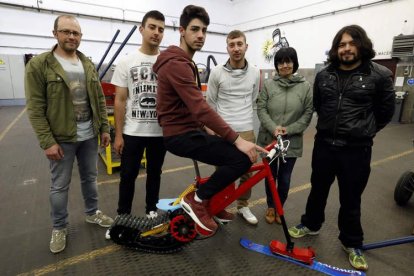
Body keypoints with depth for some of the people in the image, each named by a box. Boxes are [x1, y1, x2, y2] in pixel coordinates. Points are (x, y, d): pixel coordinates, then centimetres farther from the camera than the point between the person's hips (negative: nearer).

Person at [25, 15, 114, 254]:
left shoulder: (88, 65, 7)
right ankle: (59, 227, 29)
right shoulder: (38, 65, -9)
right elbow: (36, 108, -12)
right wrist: (47, 142, -16)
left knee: (90, 178, 18)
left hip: (89, 136, 5)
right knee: (60, 186, 9)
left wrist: (105, 128, 4)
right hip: (61, 139, -4)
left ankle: (92, 213, 38)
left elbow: (99, 99, 9)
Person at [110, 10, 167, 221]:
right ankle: (123, 214, 31)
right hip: (132, 132, -1)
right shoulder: (127, 61, -2)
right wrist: (118, 134, -5)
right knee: (128, 175, 10)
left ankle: (151, 209, 37)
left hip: (160, 131, 1)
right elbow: (120, 100, -2)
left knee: (154, 172, 17)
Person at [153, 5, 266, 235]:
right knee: (242, 158, -18)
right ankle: (196, 200, -1)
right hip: (181, 135, -10)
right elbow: (201, 109, -29)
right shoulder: (176, 63, -18)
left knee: (230, 156, 13)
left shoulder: (186, 62, 17)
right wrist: (237, 139, -30)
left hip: (191, 130, 10)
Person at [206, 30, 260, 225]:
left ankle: (243, 206, 30)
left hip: (246, 131, 3)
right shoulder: (217, 72, -5)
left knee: (247, 171, 10)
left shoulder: (255, 73, 3)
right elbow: (210, 104, 2)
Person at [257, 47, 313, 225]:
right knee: (270, 175, 15)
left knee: (285, 178, 9)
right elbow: (261, 109, -5)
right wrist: (273, 128, -19)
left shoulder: (305, 86, -2)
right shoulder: (268, 84, -2)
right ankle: (270, 207, 37)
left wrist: (289, 130, -14)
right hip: (269, 139, 1)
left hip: (292, 141, 0)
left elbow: (308, 113, -3)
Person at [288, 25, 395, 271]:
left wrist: (365, 131, 11)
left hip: (356, 149, -3)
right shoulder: (324, 75, 2)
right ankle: (311, 225, 41)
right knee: (318, 189, 18)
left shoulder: (380, 75, -7)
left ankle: (353, 244, 33)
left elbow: (386, 111, 4)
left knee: (351, 198, 11)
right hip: (324, 144, 3)